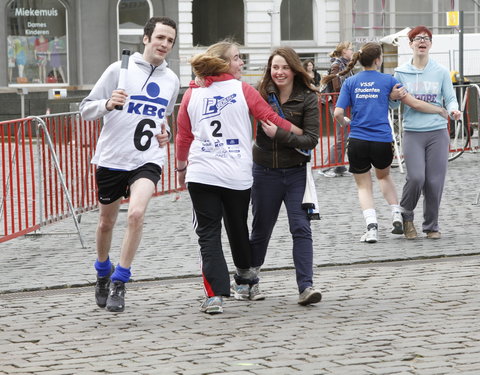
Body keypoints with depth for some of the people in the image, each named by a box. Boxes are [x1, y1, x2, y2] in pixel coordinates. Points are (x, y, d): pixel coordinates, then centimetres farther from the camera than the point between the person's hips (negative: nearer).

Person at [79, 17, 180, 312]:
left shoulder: (171, 80, 9)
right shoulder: (120, 70, -4)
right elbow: (86, 110, -3)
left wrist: (164, 133, 6)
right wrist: (108, 104, -24)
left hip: (148, 160, 1)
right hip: (112, 159, -1)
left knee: (136, 213, -23)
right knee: (107, 222, 13)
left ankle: (119, 282, -11)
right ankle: (103, 271, 41)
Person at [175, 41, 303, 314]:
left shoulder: (192, 94, 7)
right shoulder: (243, 90, 0)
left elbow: (183, 136, 14)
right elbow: (271, 118, 2)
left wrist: (181, 167, 29)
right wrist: (303, 133, 16)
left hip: (201, 175, 1)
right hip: (238, 176, -1)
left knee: (209, 234, 1)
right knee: (238, 228, 19)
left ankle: (215, 294, -10)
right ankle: (244, 280, 38)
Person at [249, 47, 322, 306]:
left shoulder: (307, 99, -6)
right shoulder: (261, 95, -1)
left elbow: (311, 139, -13)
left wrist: (278, 135, -22)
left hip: (296, 173, -2)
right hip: (265, 172, 2)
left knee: (301, 228, -10)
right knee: (261, 229, 14)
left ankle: (306, 287, -13)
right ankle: (248, 277, 35)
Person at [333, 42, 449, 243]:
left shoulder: (350, 82, 3)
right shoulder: (387, 80, 0)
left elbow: (338, 114, -3)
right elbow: (415, 104, -1)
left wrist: (345, 122, 20)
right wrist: (441, 111, 12)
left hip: (357, 142, 0)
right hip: (382, 142, 0)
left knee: (364, 186, 14)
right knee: (384, 176, 29)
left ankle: (371, 226, -6)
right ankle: (397, 217, 18)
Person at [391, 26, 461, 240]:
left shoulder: (441, 72, 5)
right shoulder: (401, 73, 5)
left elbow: (450, 98, 6)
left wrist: (453, 110, -16)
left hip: (437, 132, 1)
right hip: (412, 133, -1)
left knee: (435, 181, 0)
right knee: (416, 177, -15)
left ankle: (431, 226, 16)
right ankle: (406, 215, 12)